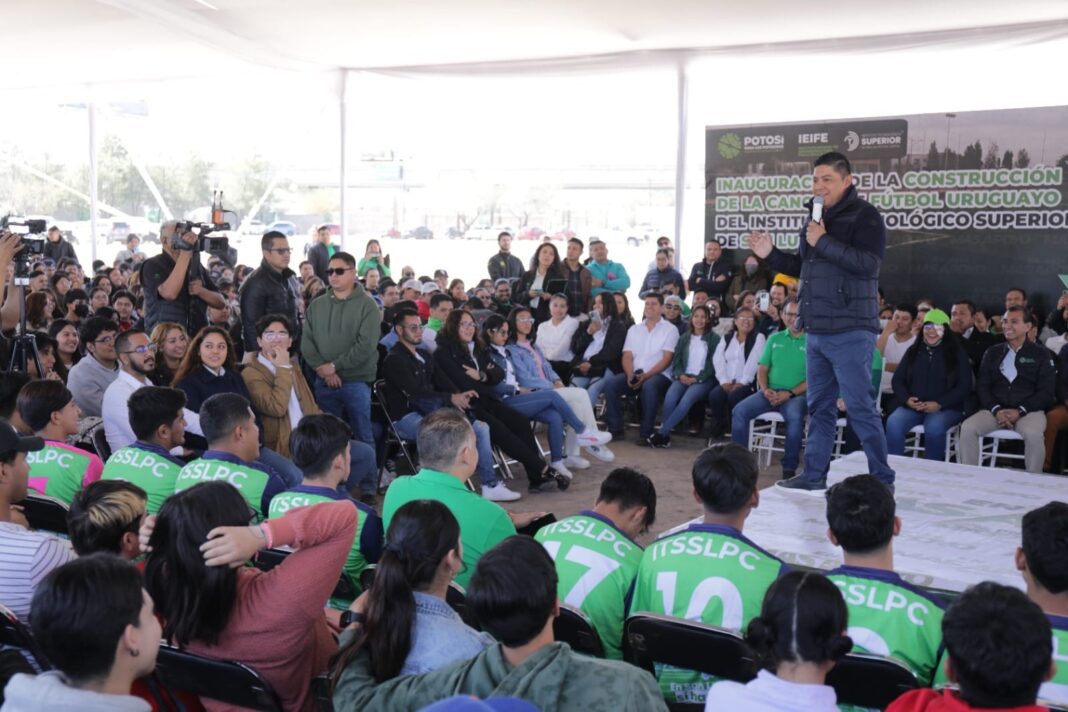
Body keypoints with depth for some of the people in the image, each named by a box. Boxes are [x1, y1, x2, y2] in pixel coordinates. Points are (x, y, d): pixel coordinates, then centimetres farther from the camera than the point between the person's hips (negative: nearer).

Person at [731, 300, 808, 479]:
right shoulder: (775, 339, 16)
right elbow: (762, 368, 14)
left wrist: (790, 393, -16)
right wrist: (765, 389, -6)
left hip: (796, 395, -4)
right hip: (770, 392, 4)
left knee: (795, 417, -36)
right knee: (740, 411, -19)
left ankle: (789, 469, -23)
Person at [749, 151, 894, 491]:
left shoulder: (864, 215, -8)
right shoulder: (816, 218, 17)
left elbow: (868, 263, -22)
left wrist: (824, 241, -20)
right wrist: (771, 255, 11)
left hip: (850, 332, -8)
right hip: (817, 331, 8)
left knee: (859, 406, -6)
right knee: (819, 406, 14)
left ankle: (882, 479, 3)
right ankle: (814, 474, 22)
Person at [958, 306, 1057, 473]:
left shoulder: (1041, 354, 8)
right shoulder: (992, 353, 16)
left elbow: (1046, 392, 1)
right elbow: (982, 386, 9)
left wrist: (1020, 411, -13)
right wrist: (996, 410, -11)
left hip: (1029, 410, -3)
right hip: (995, 409, 3)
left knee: (1033, 434, -36)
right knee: (967, 428, -26)